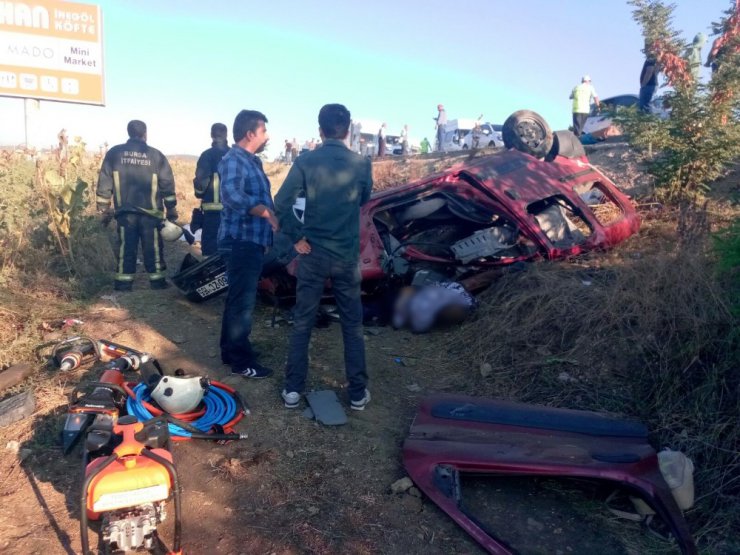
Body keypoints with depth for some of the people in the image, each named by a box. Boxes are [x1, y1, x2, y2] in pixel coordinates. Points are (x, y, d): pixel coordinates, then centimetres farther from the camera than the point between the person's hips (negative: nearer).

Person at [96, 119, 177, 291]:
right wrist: (171, 210, 8)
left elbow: (104, 183, 5)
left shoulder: (114, 153, 4)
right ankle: (157, 279, 13)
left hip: (125, 211, 1)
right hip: (151, 212, -1)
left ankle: (124, 281, 9)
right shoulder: (156, 155, 0)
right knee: (153, 247, 8)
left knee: (126, 247, 7)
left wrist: (104, 209, 11)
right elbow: (167, 185, 1)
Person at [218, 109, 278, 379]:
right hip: (240, 241, -10)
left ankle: (231, 350, 30)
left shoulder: (253, 161, 17)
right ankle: (241, 361, 6)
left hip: (251, 240, 10)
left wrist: (272, 214, 8)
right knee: (242, 301, -3)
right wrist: (267, 213, -31)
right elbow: (232, 196, -33)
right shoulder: (233, 160, -15)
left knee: (239, 298, 17)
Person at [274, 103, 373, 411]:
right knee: (352, 325, 10)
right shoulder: (362, 164, -5)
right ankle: (358, 393, 17)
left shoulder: (305, 162, -9)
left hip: (312, 254, 0)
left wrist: (296, 237, -3)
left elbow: (281, 204, -13)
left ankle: (293, 389, 16)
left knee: (302, 323, 10)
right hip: (347, 256, 1)